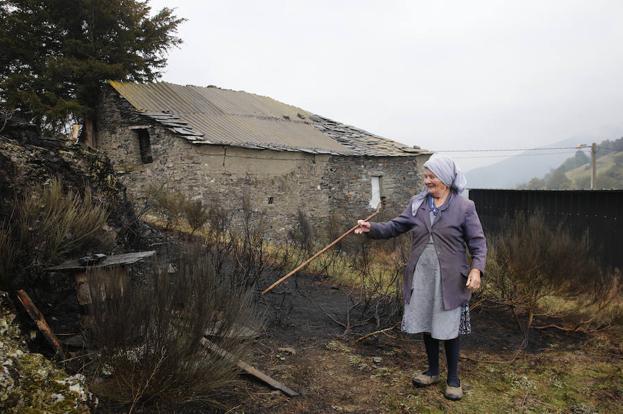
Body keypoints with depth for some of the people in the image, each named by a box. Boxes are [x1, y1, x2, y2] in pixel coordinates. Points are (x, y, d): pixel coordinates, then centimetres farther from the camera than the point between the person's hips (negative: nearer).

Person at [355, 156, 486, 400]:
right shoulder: (417, 203, 5)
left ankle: (453, 378, 26)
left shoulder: (464, 207, -7)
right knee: (426, 324, 15)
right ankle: (433, 371, 35)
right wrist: (372, 228, -10)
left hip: (449, 279, -4)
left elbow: (478, 242, -6)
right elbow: (395, 226, 6)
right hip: (421, 277, 4)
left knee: (448, 328, 6)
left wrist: (476, 268, -19)